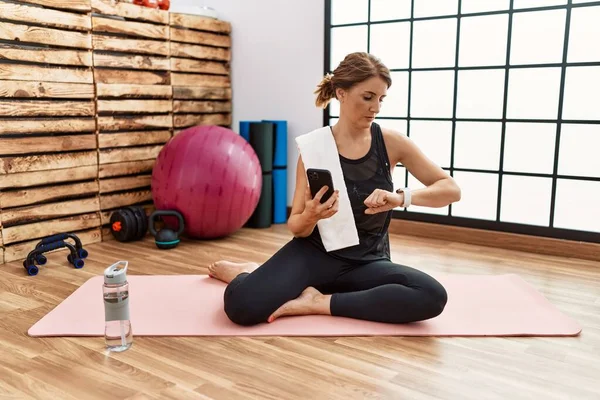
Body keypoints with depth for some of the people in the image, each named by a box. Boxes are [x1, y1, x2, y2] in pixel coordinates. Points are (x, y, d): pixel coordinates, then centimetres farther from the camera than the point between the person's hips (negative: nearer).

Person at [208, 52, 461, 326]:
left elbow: (452, 189, -6)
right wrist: (310, 217, -31)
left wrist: (401, 197, -24)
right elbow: (297, 228, -6)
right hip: (315, 252, -2)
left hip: (367, 262, 3)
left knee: (433, 297, -28)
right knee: (241, 305, -27)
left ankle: (321, 302, -15)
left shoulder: (391, 142, -6)